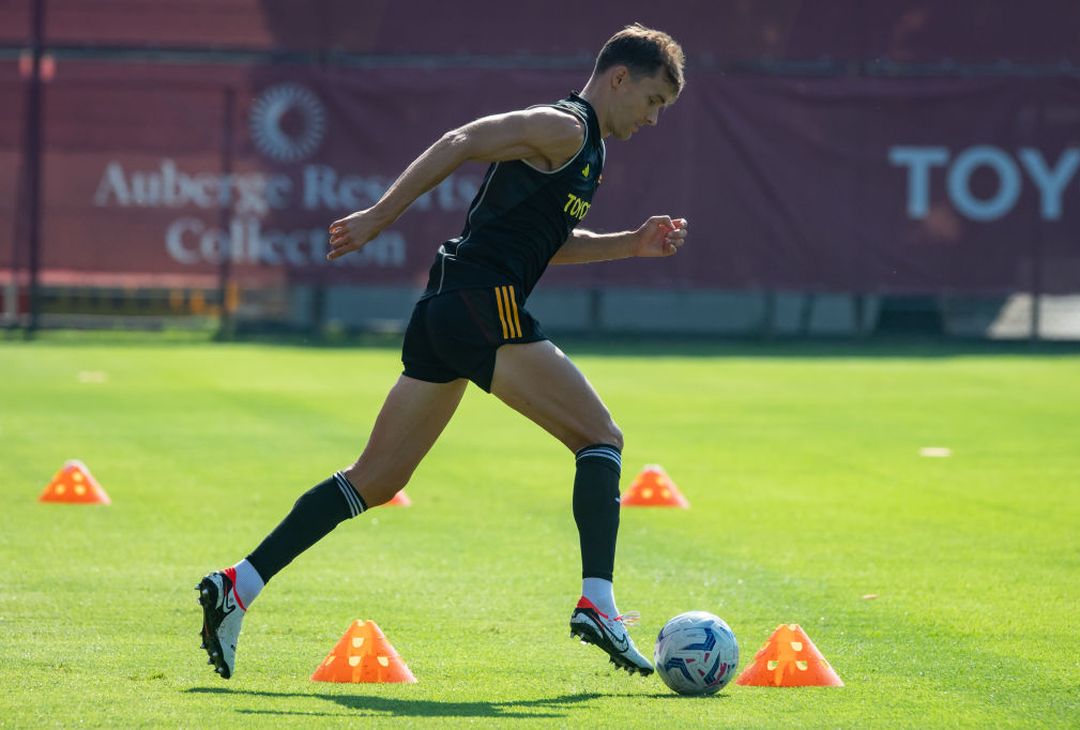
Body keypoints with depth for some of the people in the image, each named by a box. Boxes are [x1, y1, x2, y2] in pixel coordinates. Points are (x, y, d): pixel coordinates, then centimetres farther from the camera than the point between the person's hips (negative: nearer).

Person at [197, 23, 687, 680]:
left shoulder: (586, 148, 25)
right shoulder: (564, 127, -6)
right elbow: (460, 144, -14)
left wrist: (634, 244, 24)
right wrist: (381, 217, -20)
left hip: (446, 315, 10)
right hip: (483, 305, -10)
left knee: (374, 482, 8)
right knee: (601, 438, -7)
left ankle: (239, 585, 4)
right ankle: (598, 602, -18)